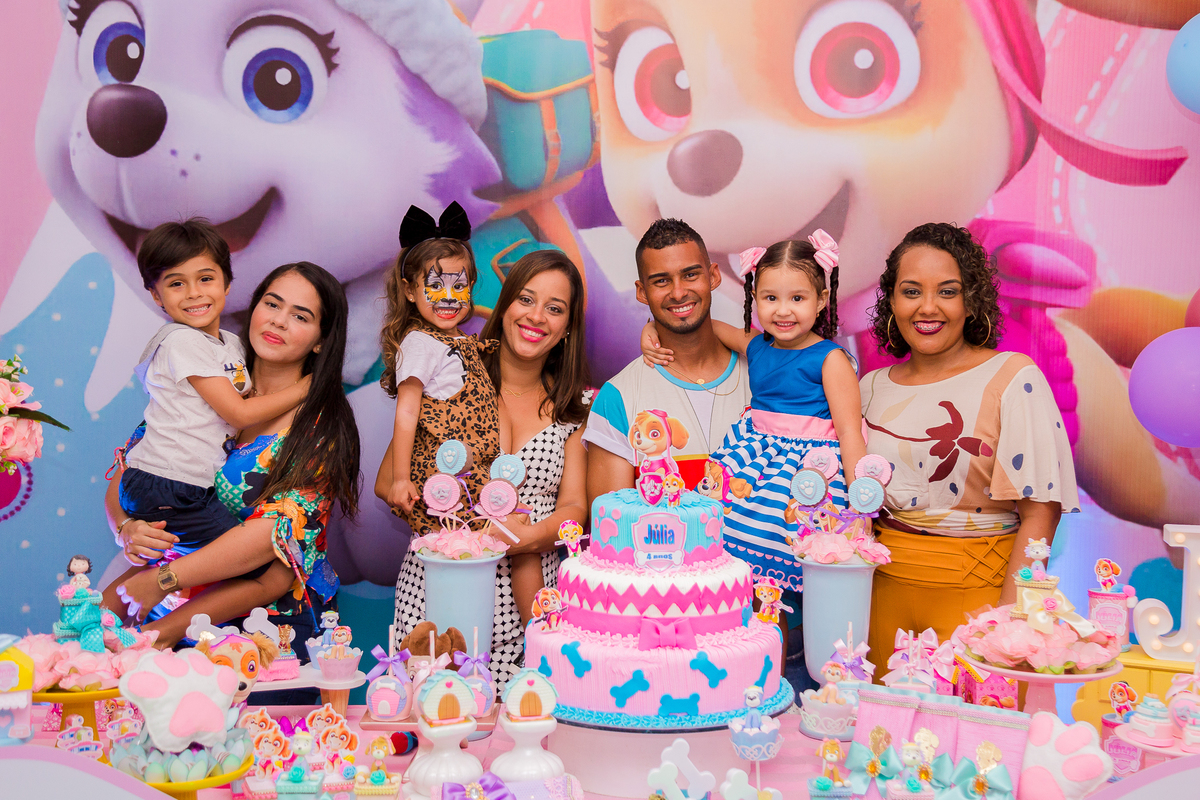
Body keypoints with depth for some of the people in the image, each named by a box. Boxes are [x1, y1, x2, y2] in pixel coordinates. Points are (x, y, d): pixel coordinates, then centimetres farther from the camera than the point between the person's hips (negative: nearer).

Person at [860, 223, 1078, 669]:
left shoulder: (1013, 378, -8)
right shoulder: (873, 387, 6)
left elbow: (1040, 513, -12)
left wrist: (1008, 619, -18)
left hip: (976, 589, -4)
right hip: (884, 588, 4)